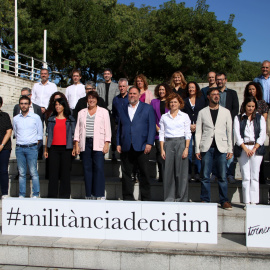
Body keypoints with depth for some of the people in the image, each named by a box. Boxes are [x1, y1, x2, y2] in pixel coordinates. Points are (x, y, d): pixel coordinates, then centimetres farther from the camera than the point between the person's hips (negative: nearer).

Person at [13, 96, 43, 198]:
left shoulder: (35, 117, 3)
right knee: (21, 173, 5)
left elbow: (40, 133, 7)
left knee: (33, 172, -5)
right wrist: (20, 141, 11)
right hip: (19, 148, 3)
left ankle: (35, 195, 0)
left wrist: (35, 142, 2)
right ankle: (21, 195, 10)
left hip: (31, 148, -3)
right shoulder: (16, 119, 11)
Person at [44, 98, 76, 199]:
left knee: (65, 172, 0)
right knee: (53, 171, 1)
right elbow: (48, 134, 13)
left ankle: (65, 195, 7)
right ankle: (52, 195, 7)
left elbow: (74, 135, 6)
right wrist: (46, 149, 8)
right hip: (53, 148, 2)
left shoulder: (70, 119, 9)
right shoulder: (51, 119, 14)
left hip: (66, 148, -1)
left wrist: (74, 148, -3)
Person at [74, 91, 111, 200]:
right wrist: (76, 144, 5)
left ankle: (100, 195, -6)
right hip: (85, 144, 3)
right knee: (87, 169, 1)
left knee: (99, 169, -10)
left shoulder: (104, 112, 9)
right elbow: (78, 129, 15)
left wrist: (106, 144, -5)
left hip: (98, 144, -3)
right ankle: (89, 195, 8)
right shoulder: (81, 113, 17)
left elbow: (107, 129, 4)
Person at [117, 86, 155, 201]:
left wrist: (149, 143, -9)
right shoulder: (123, 110, 18)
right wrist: (118, 143, 7)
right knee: (126, 173, 4)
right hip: (126, 148, 3)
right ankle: (128, 198, 13)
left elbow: (152, 127, 1)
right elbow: (119, 128, 18)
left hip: (142, 147, -3)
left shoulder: (147, 108, 8)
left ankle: (146, 199, 9)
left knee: (144, 173, 0)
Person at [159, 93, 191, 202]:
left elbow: (188, 134, 3)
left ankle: (181, 198, 8)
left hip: (181, 143, -1)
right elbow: (161, 134, 8)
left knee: (181, 172, -2)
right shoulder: (164, 117, 10)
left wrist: (186, 148, -7)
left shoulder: (184, 116, 7)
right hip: (168, 144, 1)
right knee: (168, 172, 0)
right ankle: (169, 198, 9)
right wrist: (162, 149, 0)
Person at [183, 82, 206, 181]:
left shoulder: (201, 100, 13)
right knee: (188, 151, -5)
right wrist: (189, 126, -5)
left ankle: (197, 173, 3)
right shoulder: (184, 101, 12)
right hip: (187, 129, 0)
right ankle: (188, 173, 2)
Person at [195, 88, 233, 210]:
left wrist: (230, 149, 3)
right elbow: (198, 132, 8)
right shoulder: (202, 112, 10)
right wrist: (197, 149, 1)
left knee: (222, 176, 0)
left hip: (221, 147, 0)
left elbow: (229, 131, 10)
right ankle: (205, 200, 11)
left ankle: (224, 201, 10)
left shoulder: (226, 112, 11)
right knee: (205, 176, 1)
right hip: (207, 147, 0)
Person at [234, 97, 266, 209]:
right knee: (245, 176, -2)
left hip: (256, 149, 0)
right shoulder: (238, 118, 9)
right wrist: (245, 148, -11)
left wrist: (254, 148, -9)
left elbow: (262, 135, 2)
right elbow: (237, 134, 0)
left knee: (255, 176, -3)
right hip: (243, 149, 0)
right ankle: (247, 202, 2)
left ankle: (254, 201, 0)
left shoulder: (260, 118, 11)